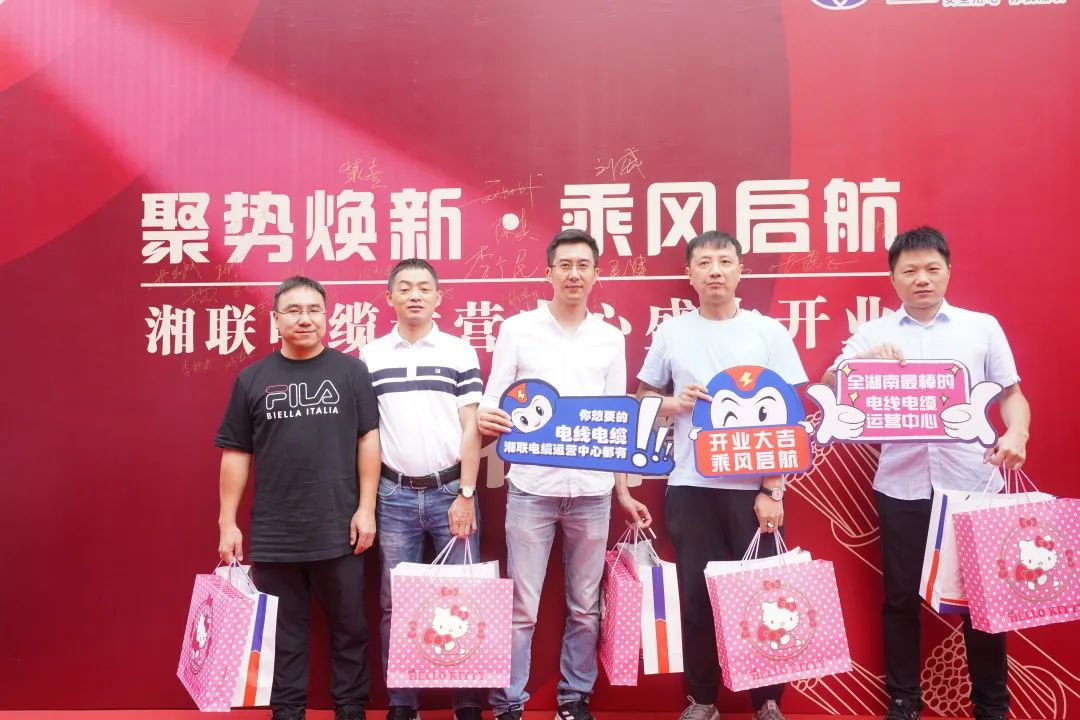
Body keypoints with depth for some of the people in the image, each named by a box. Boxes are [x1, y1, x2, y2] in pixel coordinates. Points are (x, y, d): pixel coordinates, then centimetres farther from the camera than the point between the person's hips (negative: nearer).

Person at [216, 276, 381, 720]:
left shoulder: (351, 371, 2)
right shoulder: (252, 379, 5)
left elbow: (369, 439, 0)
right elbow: (235, 454, 6)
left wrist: (366, 508, -6)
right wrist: (227, 522, 3)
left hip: (338, 530, -1)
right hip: (273, 534, 1)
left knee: (349, 628, 10)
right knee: (283, 633, 11)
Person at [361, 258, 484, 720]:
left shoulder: (461, 353, 2)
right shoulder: (370, 357, 6)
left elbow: (471, 429, 0)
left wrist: (466, 495, -6)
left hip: (451, 491, -1)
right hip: (394, 496, 1)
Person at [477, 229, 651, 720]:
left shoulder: (611, 339, 9)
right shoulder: (517, 329, 1)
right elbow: (492, 406, 2)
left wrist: (624, 491, 11)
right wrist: (484, 418, -22)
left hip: (592, 490, 3)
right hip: (531, 486, -2)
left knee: (585, 605, 10)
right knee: (522, 606, 1)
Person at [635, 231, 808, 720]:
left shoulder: (768, 332, 2)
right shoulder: (671, 332, 6)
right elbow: (643, 399, 13)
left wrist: (773, 489, -7)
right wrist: (671, 405, -9)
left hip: (753, 487, -1)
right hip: (690, 486, 1)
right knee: (696, 594, 6)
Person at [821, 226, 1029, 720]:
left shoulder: (983, 327, 8)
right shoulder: (873, 334, 6)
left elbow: (1011, 394, 9)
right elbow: (829, 390, 0)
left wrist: (1017, 433, -11)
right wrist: (864, 361, -19)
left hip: (973, 482, 0)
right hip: (901, 486, 0)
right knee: (902, 596, 8)